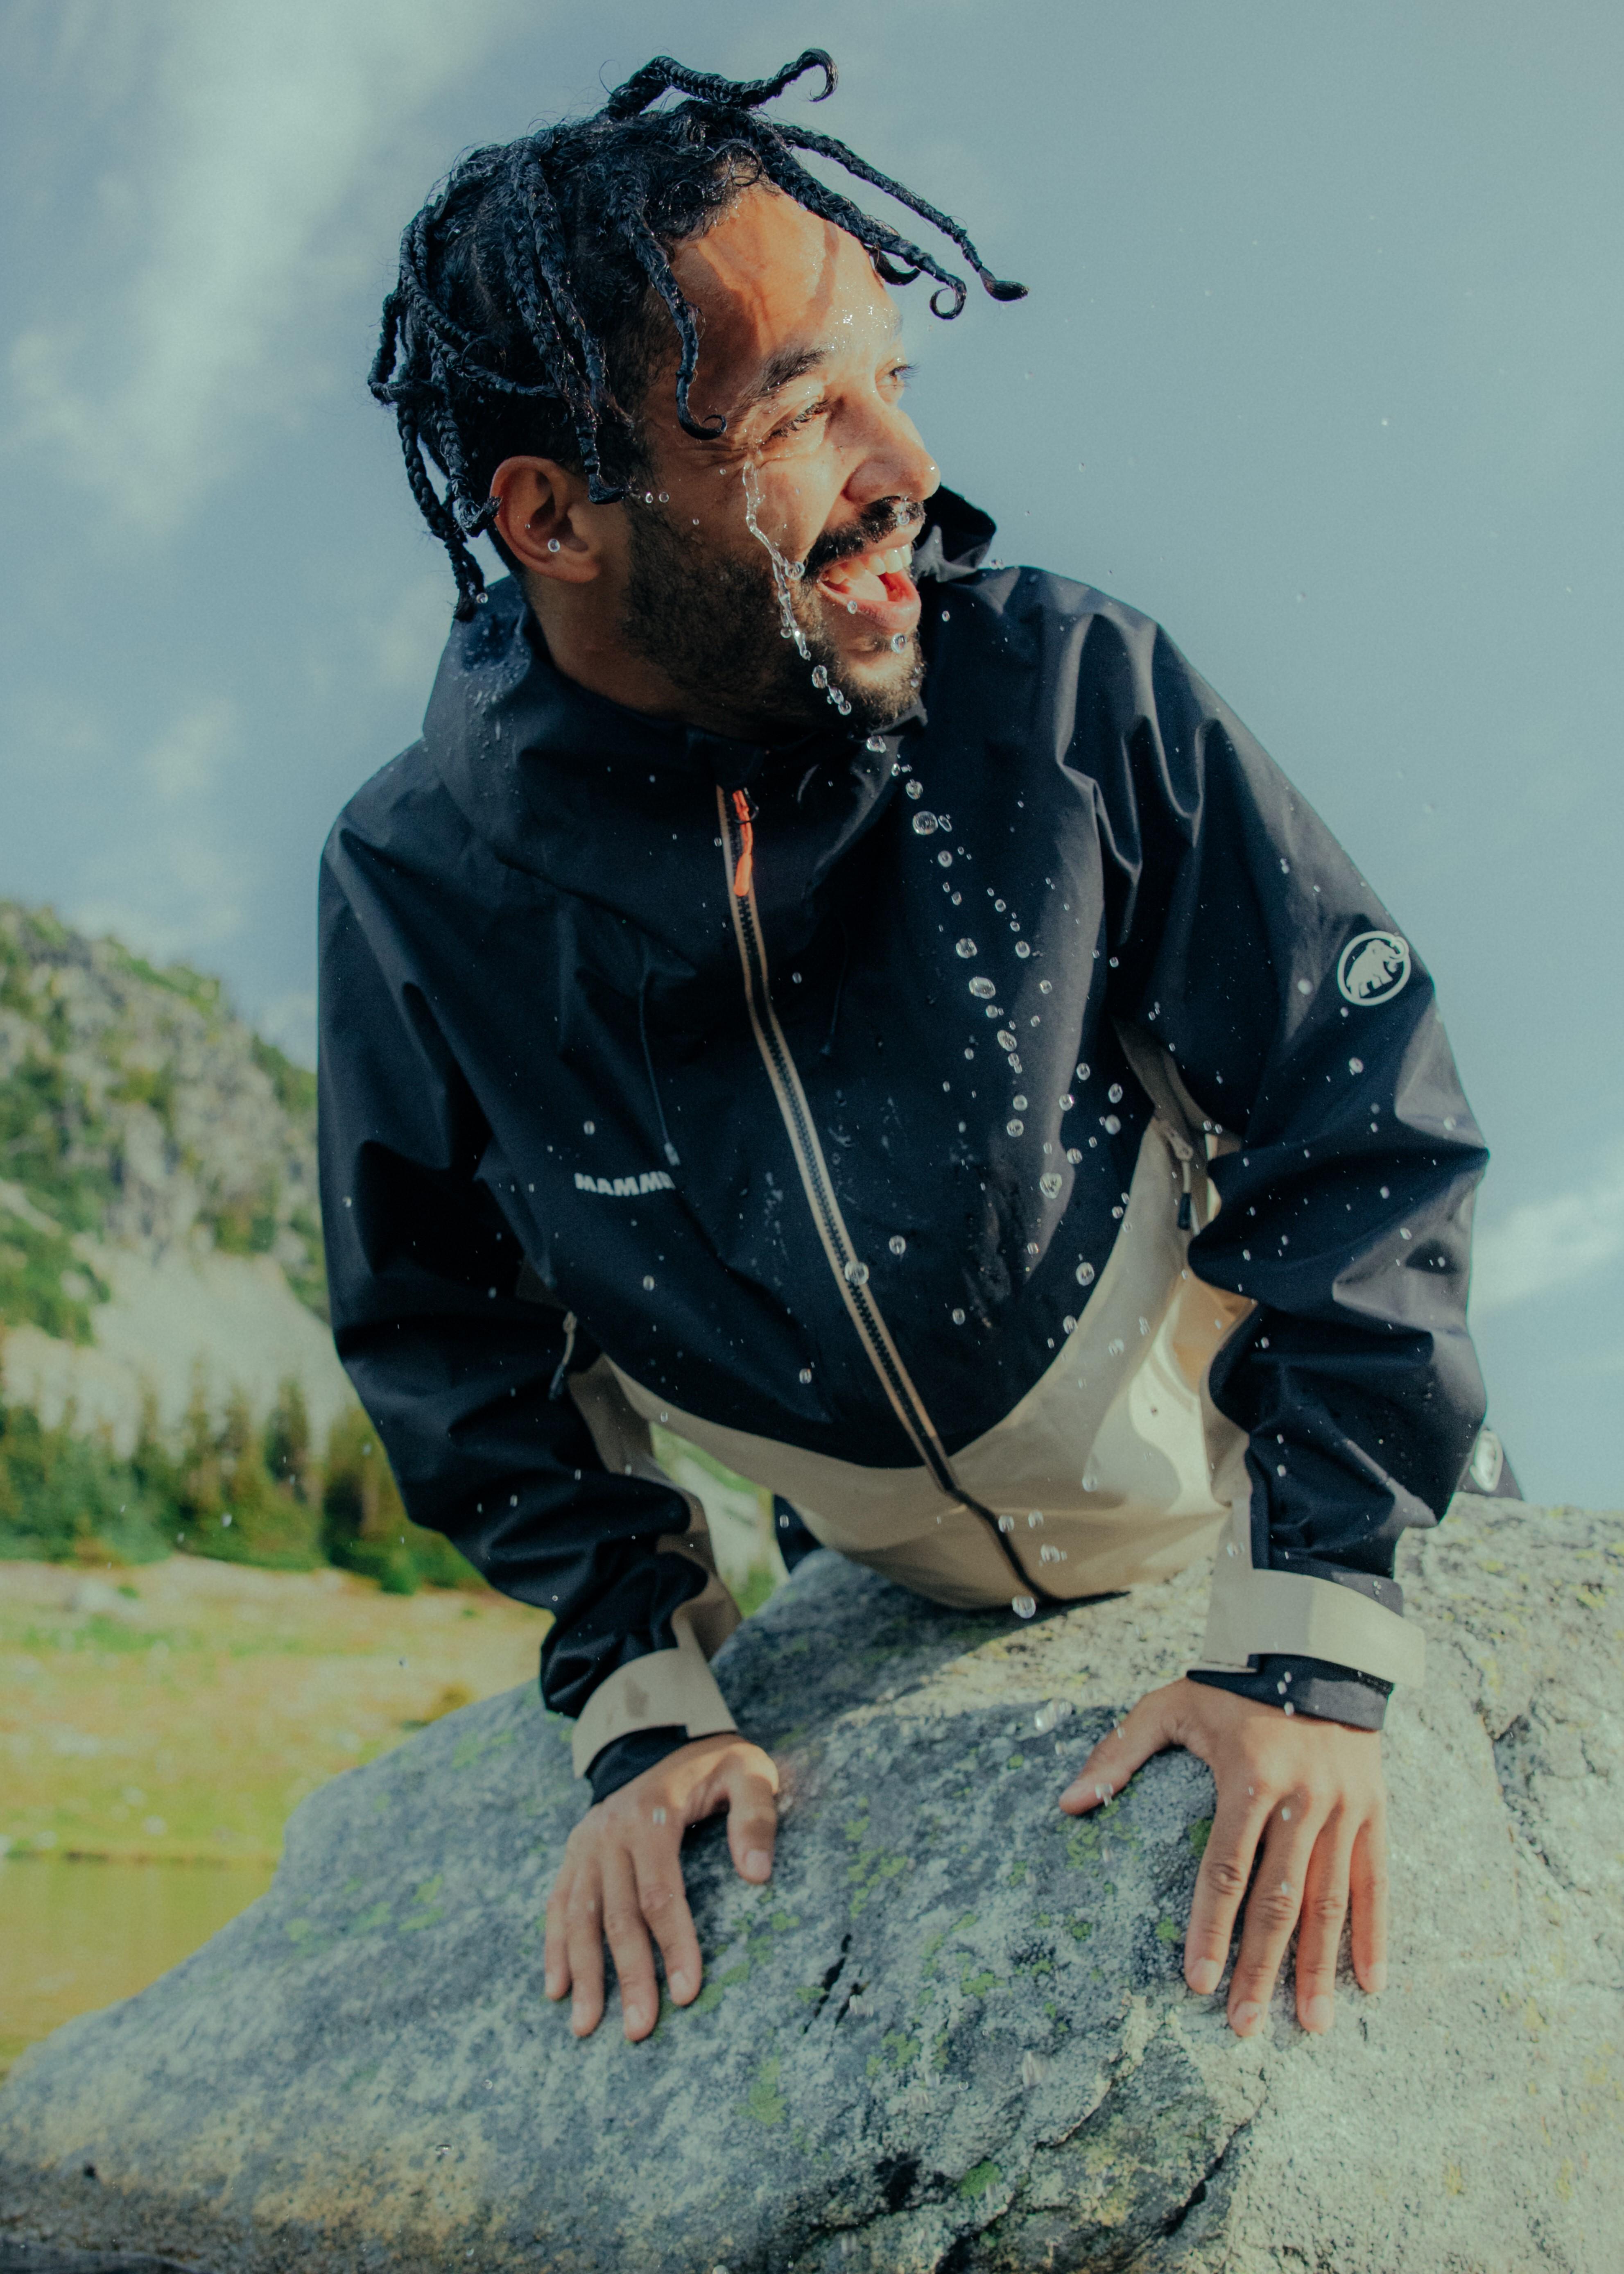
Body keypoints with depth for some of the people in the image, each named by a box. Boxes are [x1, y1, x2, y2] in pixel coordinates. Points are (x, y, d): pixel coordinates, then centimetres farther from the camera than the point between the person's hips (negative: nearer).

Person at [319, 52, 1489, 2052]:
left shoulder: (1062, 691, -27)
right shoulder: (414, 888, -22)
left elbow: (1360, 1115, -21)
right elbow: (451, 1339, -7)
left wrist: (1314, 1635, -27)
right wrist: (640, 1699, -15)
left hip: (1228, 1516, -1)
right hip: (896, 1600, 1)